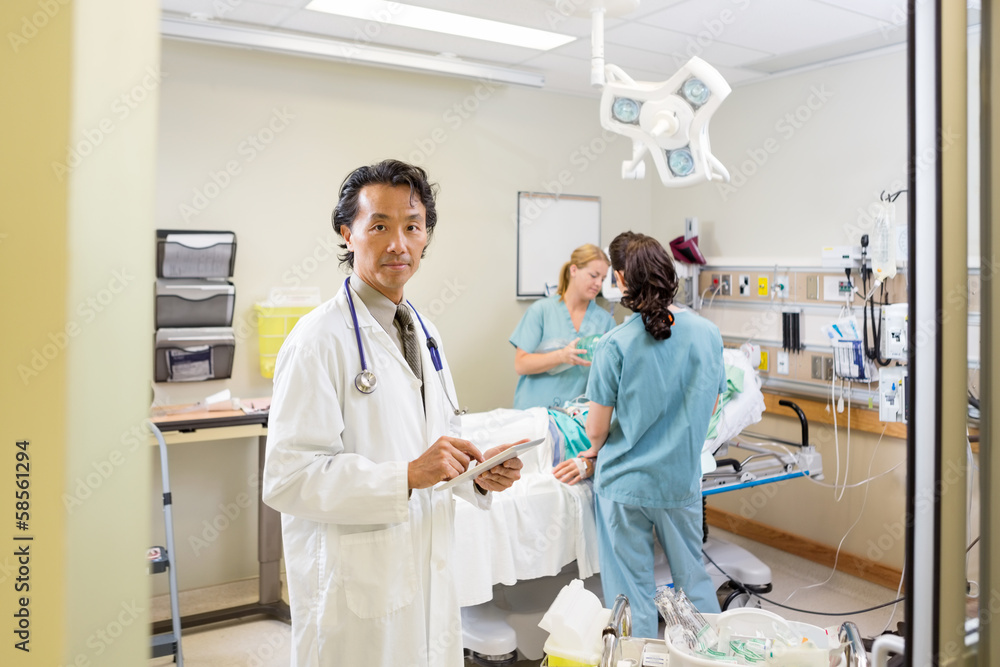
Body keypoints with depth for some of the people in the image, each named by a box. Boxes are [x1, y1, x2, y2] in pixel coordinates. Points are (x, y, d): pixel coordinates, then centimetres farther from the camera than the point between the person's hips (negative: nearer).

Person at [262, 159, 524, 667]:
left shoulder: (423, 331, 10)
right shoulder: (320, 338, -16)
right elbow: (287, 478, -22)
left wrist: (478, 474, -1)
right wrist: (407, 476, -28)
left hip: (429, 576, 7)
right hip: (356, 591, -7)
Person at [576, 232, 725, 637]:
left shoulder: (616, 344, -17)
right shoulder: (708, 334, -5)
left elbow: (597, 429, -12)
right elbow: (708, 410, 7)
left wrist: (595, 451, 11)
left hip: (625, 482, -3)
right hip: (683, 479, 4)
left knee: (633, 592, 11)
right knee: (693, 577, 21)